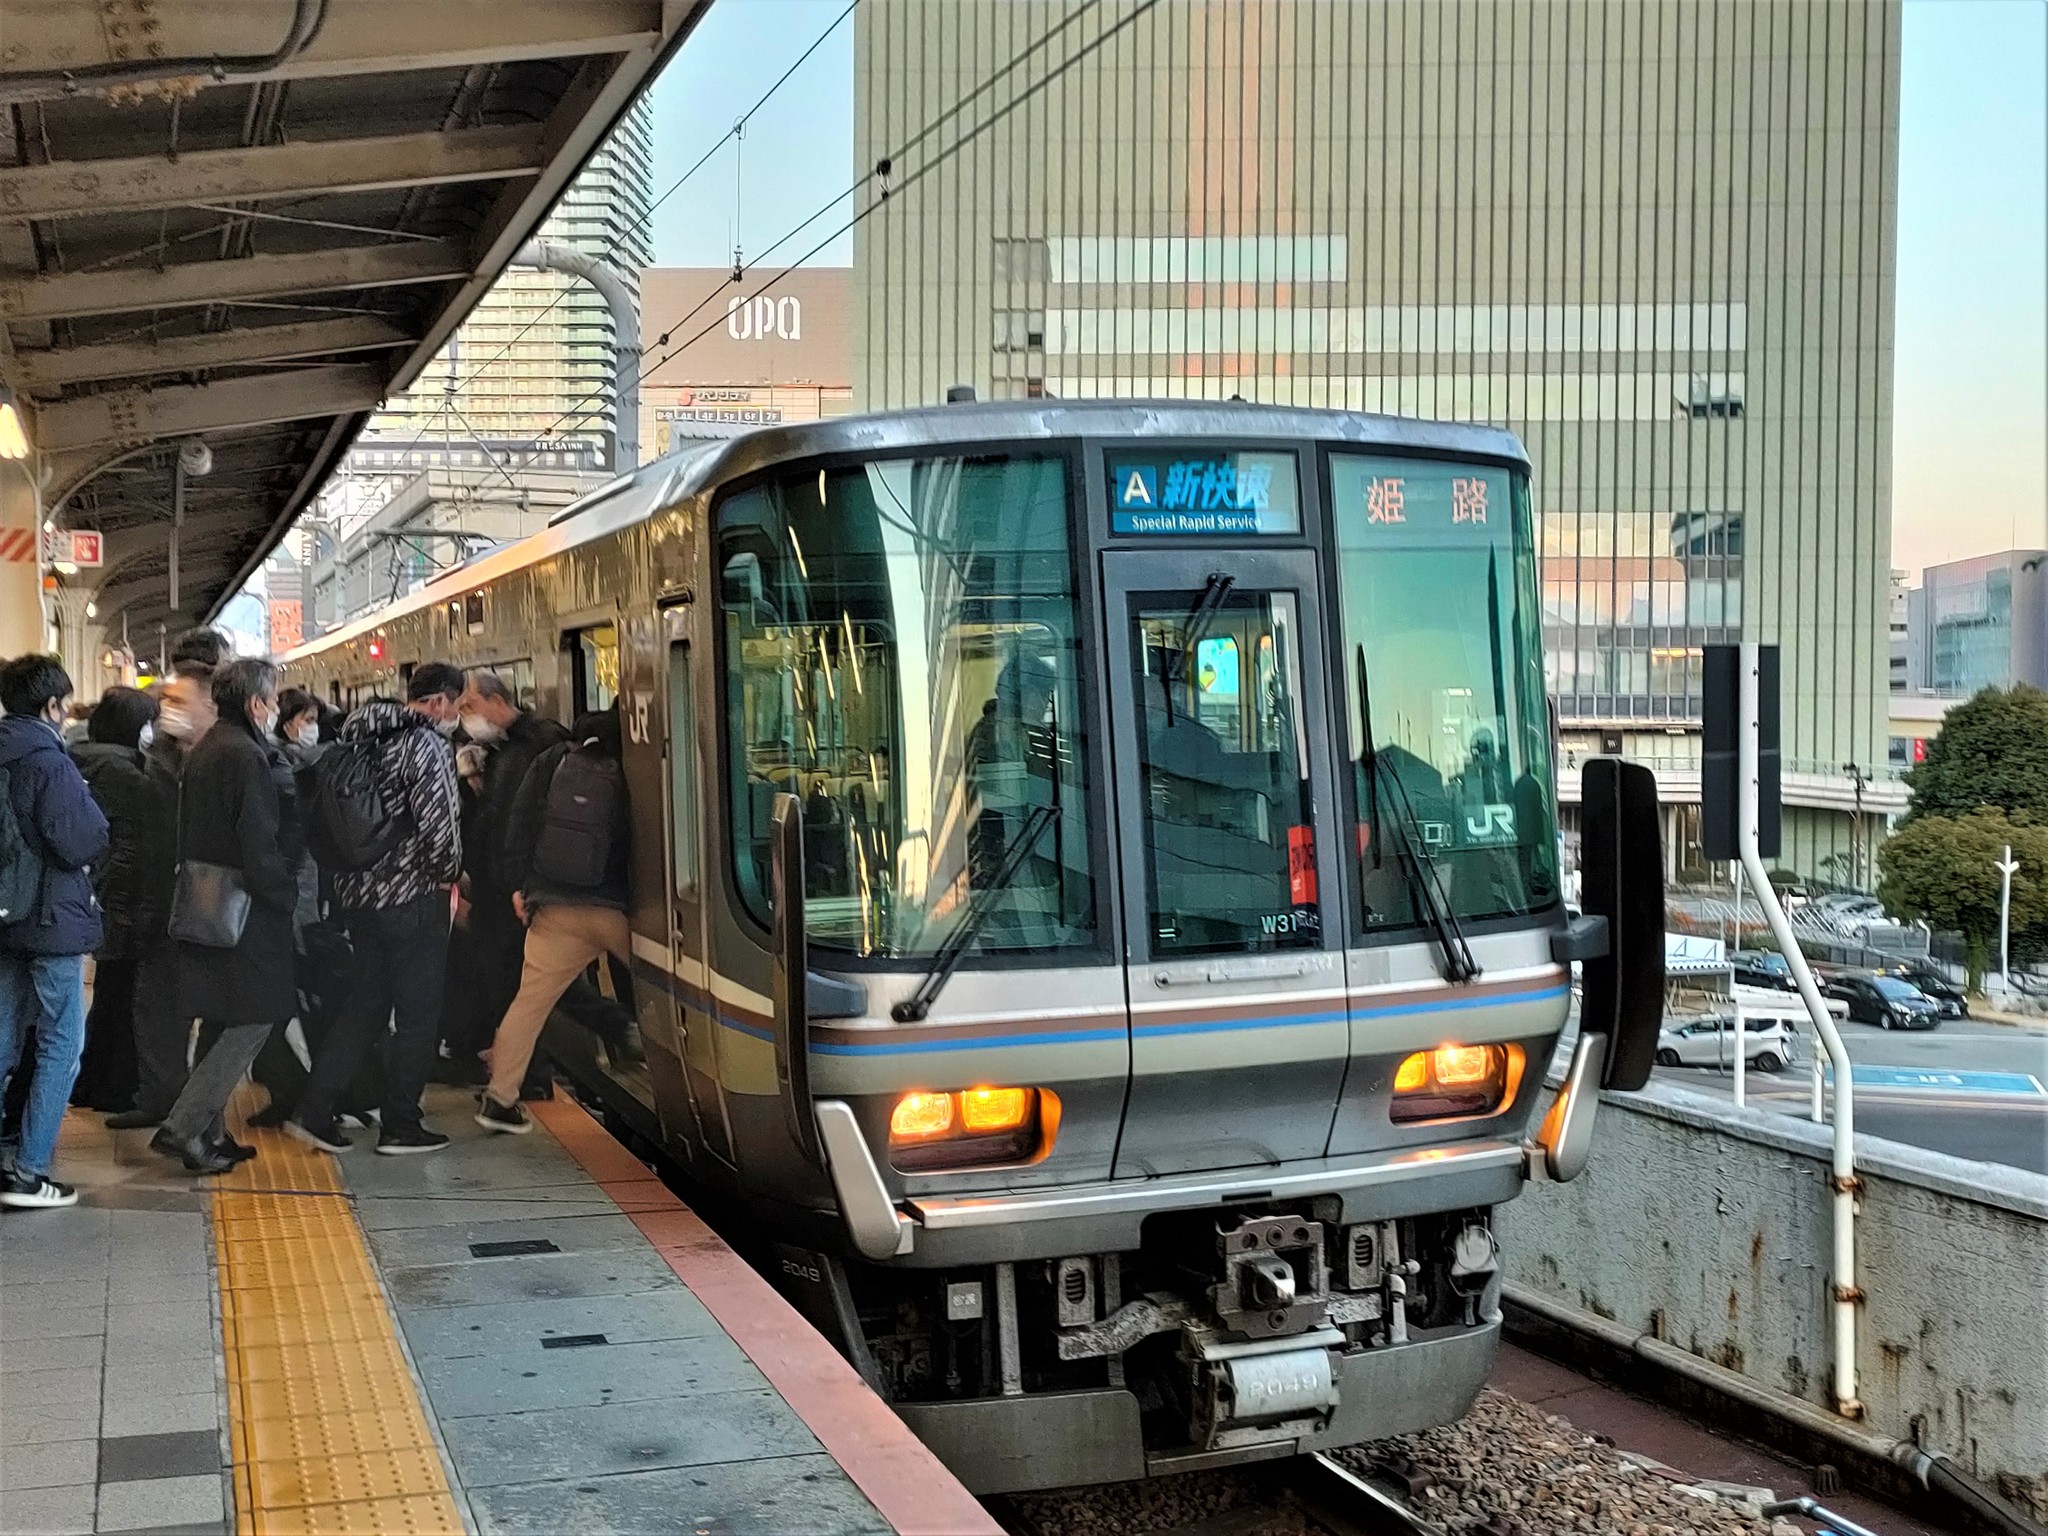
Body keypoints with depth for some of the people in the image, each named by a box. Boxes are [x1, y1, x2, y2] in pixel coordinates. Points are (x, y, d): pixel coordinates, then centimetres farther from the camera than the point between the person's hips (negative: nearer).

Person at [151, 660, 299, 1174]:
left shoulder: (202, 751, 14)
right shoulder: (247, 756, -18)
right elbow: (259, 846, -21)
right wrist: (287, 895, -9)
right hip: (245, 912, -10)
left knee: (221, 1021, 17)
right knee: (254, 1019, -4)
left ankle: (207, 1131, 21)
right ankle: (184, 1127, -7)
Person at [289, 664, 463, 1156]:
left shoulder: (367, 740, 10)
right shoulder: (426, 745, -14)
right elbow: (438, 819, -20)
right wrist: (447, 871, -4)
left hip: (359, 893, 8)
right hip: (412, 896, -8)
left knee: (364, 1005, 17)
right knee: (418, 1014, 4)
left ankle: (314, 1111, 13)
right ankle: (400, 1126, 10)